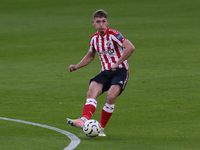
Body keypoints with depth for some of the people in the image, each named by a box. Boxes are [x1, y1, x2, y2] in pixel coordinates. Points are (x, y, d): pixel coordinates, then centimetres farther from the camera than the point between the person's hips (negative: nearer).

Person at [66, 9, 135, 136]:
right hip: (106, 72, 5)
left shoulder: (113, 34, -9)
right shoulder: (94, 38, 12)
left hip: (120, 70, -5)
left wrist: (118, 63, -22)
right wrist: (77, 66, 15)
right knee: (92, 90, -24)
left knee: (111, 96, -28)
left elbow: (130, 47, -21)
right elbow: (90, 56, 30)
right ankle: (84, 120, -43)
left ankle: (101, 128, -17)